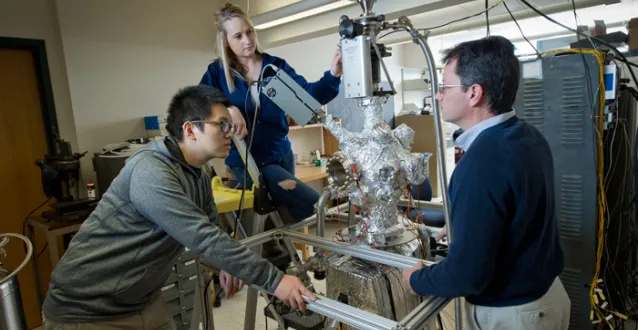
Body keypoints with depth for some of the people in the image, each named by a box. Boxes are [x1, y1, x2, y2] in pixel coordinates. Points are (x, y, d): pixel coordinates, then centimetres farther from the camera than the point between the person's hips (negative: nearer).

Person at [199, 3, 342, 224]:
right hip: (247, 163, -4)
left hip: (281, 155, 4)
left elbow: (308, 94, -10)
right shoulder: (217, 72, -2)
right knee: (314, 206, -17)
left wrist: (333, 75, -30)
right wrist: (227, 109, -33)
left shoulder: (275, 66, 1)